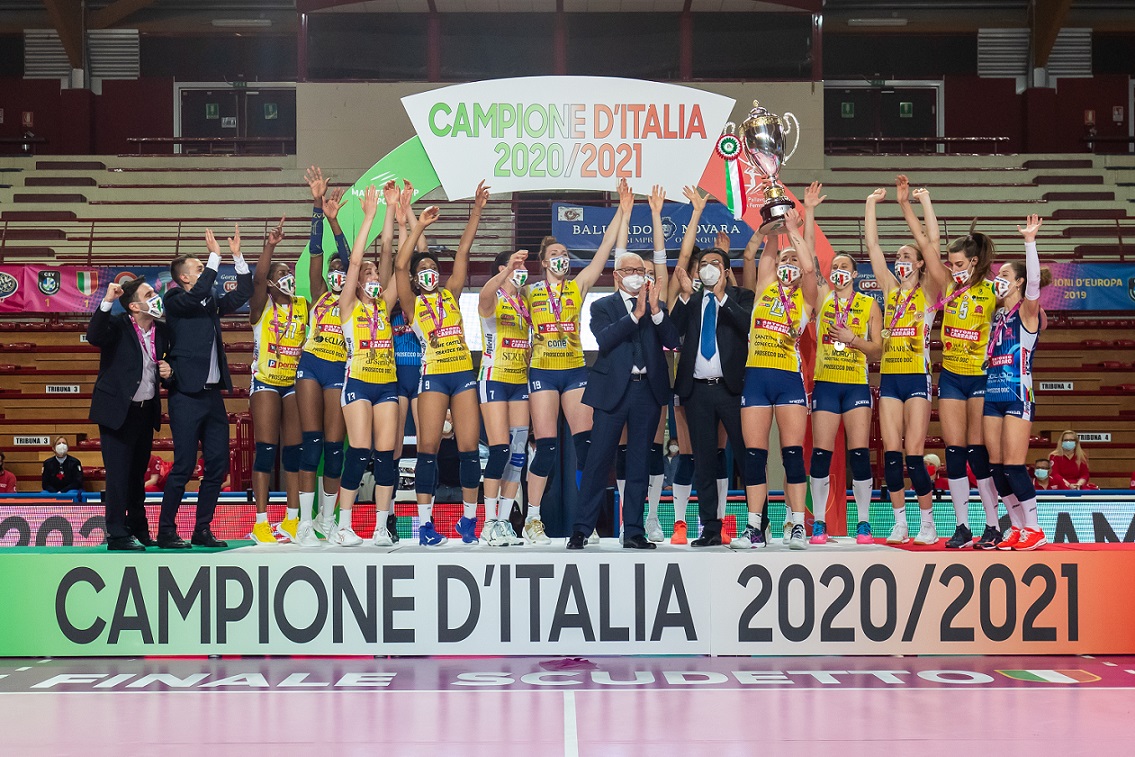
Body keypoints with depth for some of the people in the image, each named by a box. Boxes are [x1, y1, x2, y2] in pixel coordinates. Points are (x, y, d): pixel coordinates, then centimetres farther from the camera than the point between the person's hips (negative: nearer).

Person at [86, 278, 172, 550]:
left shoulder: (162, 331, 6)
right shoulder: (117, 326, -11)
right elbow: (94, 336, -32)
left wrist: (168, 370, -3)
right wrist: (107, 301, -39)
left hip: (146, 411, 6)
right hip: (117, 410, -6)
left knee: (138, 473, 15)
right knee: (119, 473, -7)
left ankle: (138, 529, 25)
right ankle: (117, 534, -4)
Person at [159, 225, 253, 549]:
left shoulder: (211, 304, 16)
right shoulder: (175, 301, -3)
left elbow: (244, 292, 19)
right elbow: (198, 293, -22)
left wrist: (238, 256, 11)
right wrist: (215, 255, -17)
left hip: (213, 395, 7)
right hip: (187, 396, -7)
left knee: (218, 465, 5)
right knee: (183, 466, -7)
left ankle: (202, 530, 13)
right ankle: (166, 531, 2)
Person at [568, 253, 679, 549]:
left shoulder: (657, 307, 14)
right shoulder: (602, 307, 7)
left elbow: (672, 341, -1)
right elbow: (604, 340, -11)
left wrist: (655, 309, -12)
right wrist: (636, 314, -15)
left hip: (647, 389, 3)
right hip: (613, 389, -3)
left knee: (639, 463, 5)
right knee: (599, 460, -5)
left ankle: (634, 532, 10)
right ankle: (582, 529, 0)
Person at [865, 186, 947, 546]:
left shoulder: (928, 290, 3)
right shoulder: (890, 288, 14)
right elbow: (872, 245, 11)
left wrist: (925, 203, -8)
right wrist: (871, 204, 10)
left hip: (917, 377, -4)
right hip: (889, 377, 4)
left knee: (913, 454, -7)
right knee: (891, 453, 0)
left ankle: (927, 523, 4)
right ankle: (899, 524, 7)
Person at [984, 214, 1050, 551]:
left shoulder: (1027, 311, -3)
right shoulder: (998, 314, 16)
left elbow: (1034, 278, -19)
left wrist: (1030, 240, -25)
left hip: (1018, 395, -7)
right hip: (993, 394, 7)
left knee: (1013, 466, -10)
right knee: (997, 467, 5)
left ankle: (1034, 531, -2)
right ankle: (1017, 529, 11)